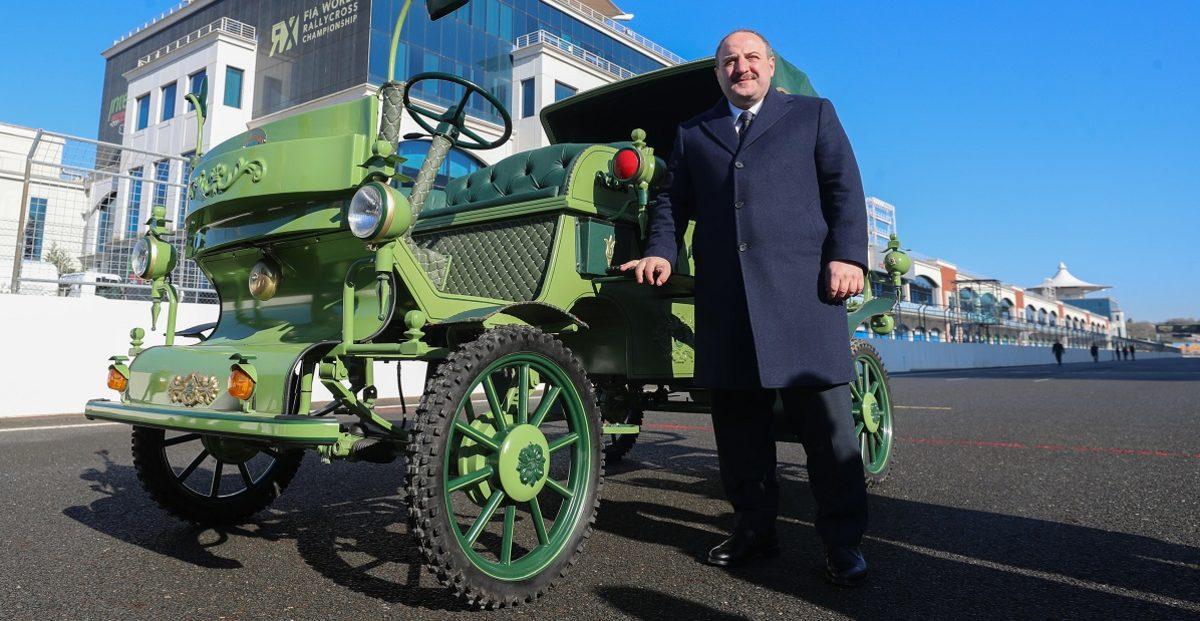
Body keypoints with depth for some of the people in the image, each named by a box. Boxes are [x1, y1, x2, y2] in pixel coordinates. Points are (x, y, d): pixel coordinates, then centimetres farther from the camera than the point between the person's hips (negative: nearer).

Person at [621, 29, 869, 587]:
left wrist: (847, 256, -7)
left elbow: (844, 188, 7)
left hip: (802, 289, -2)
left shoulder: (814, 115, 17)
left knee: (825, 419, -3)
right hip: (724, 298, 3)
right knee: (737, 418, 6)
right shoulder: (691, 134, 23)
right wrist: (661, 251, 0)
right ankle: (753, 527, 20)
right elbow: (672, 201, 19)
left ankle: (842, 541, 9)